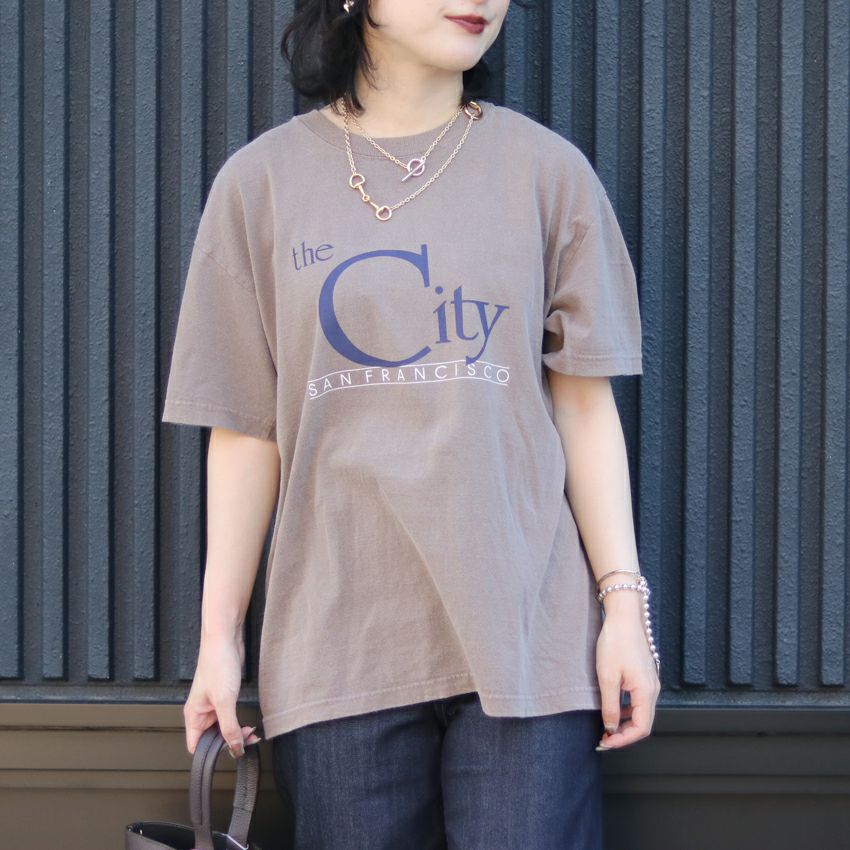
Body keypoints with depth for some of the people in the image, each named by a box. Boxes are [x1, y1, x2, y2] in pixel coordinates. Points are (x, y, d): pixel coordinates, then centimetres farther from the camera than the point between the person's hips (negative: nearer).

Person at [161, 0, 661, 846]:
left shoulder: (546, 170, 6)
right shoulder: (262, 180, 5)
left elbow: (586, 404, 5)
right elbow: (246, 430, 5)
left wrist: (623, 600, -2)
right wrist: (219, 633, 2)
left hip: (526, 637, 0)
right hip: (339, 643, 0)